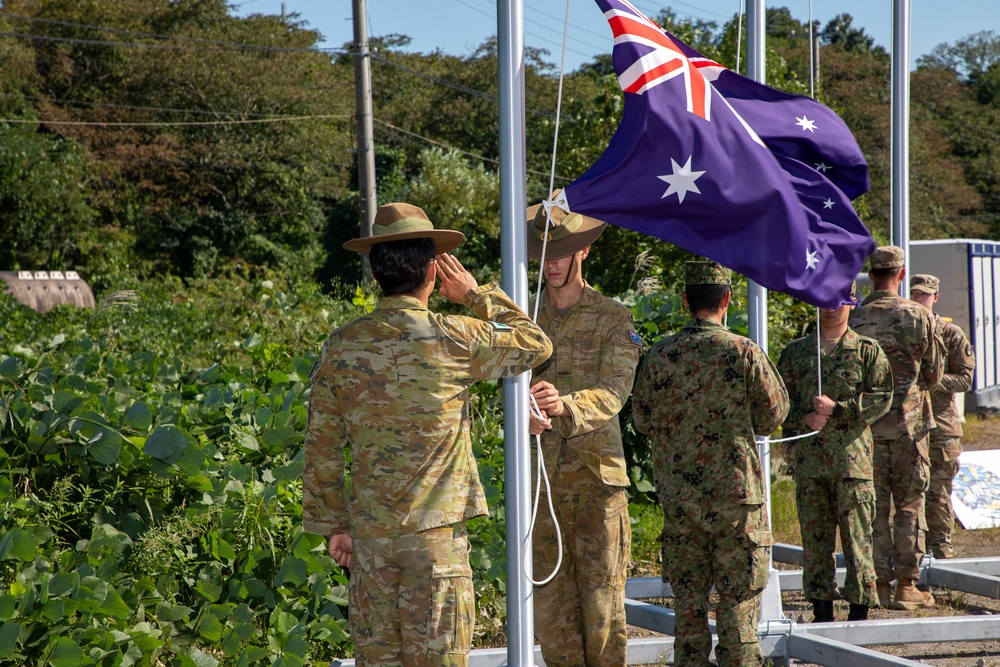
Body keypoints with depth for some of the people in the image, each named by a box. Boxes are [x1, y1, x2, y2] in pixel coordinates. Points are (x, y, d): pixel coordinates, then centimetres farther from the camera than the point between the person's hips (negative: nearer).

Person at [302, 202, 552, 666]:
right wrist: (476, 294, 15)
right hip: (437, 530, -4)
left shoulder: (342, 346, 1)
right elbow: (535, 344, 8)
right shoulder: (454, 339, -9)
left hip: (369, 533, 4)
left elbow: (321, 449, 6)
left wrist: (333, 523, 15)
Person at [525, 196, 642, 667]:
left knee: (603, 604, -3)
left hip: (596, 475, -3)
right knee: (550, 607, 3)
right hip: (540, 480, 3)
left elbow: (613, 393, -12)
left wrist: (566, 406, -34)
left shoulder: (613, 319, 2)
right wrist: (525, 417, -24)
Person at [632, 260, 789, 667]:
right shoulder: (745, 353, -9)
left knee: (688, 603, 9)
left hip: (678, 500, 3)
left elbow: (642, 420, 7)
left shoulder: (659, 356, -2)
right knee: (738, 602, 4)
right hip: (737, 496, -2)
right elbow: (773, 416, 0)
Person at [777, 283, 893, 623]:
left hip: (852, 457, -3)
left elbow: (882, 398, -2)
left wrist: (837, 409, -12)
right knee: (814, 535, 4)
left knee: (856, 534, -3)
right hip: (808, 458, 3)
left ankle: (860, 610, 3)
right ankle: (821, 609, 10)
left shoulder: (868, 351, 5)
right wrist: (804, 418, -7)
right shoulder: (796, 352, 13)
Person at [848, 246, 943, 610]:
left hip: (867, 425, 1)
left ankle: (880, 584, 7)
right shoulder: (918, 316, -7)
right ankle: (906, 585, 3)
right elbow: (934, 374, 0)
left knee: (875, 505, 7)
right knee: (909, 504, 4)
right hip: (909, 421, -1)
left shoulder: (853, 318, -3)